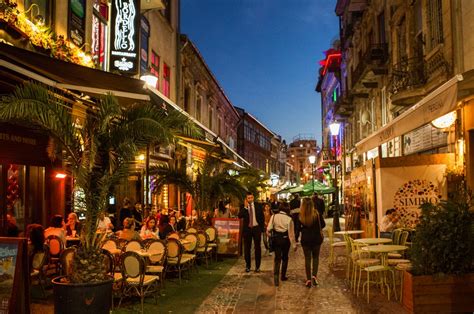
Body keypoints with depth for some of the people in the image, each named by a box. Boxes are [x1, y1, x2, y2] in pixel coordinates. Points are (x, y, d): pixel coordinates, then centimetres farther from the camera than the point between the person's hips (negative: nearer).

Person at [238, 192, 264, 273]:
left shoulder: (258, 206, 2)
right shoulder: (243, 207, 1)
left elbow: (262, 218, 6)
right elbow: (240, 216, -14)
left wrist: (262, 229, 2)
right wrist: (245, 207, -19)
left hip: (256, 228, 0)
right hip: (247, 229, 0)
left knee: (257, 247, 4)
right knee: (247, 248, 5)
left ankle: (257, 266, 13)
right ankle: (247, 266, 17)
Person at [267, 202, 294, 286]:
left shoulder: (274, 216, -7)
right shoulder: (289, 218, -11)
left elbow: (269, 229, -10)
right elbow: (290, 232, -9)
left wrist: (269, 234, 9)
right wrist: (291, 242, -1)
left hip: (276, 238, 1)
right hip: (285, 239, -1)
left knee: (277, 258, 4)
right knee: (285, 257, 17)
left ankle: (276, 276, -13)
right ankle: (283, 276, 27)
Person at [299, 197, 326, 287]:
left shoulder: (300, 215, -13)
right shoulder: (317, 214, -12)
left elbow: (298, 228, -6)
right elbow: (323, 224, 0)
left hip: (305, 239, 0)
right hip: (316, 238, 0)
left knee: (307, 258, 10)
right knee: (315, 257, 18)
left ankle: (308, 279, 13)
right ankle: (314, 275, 3)